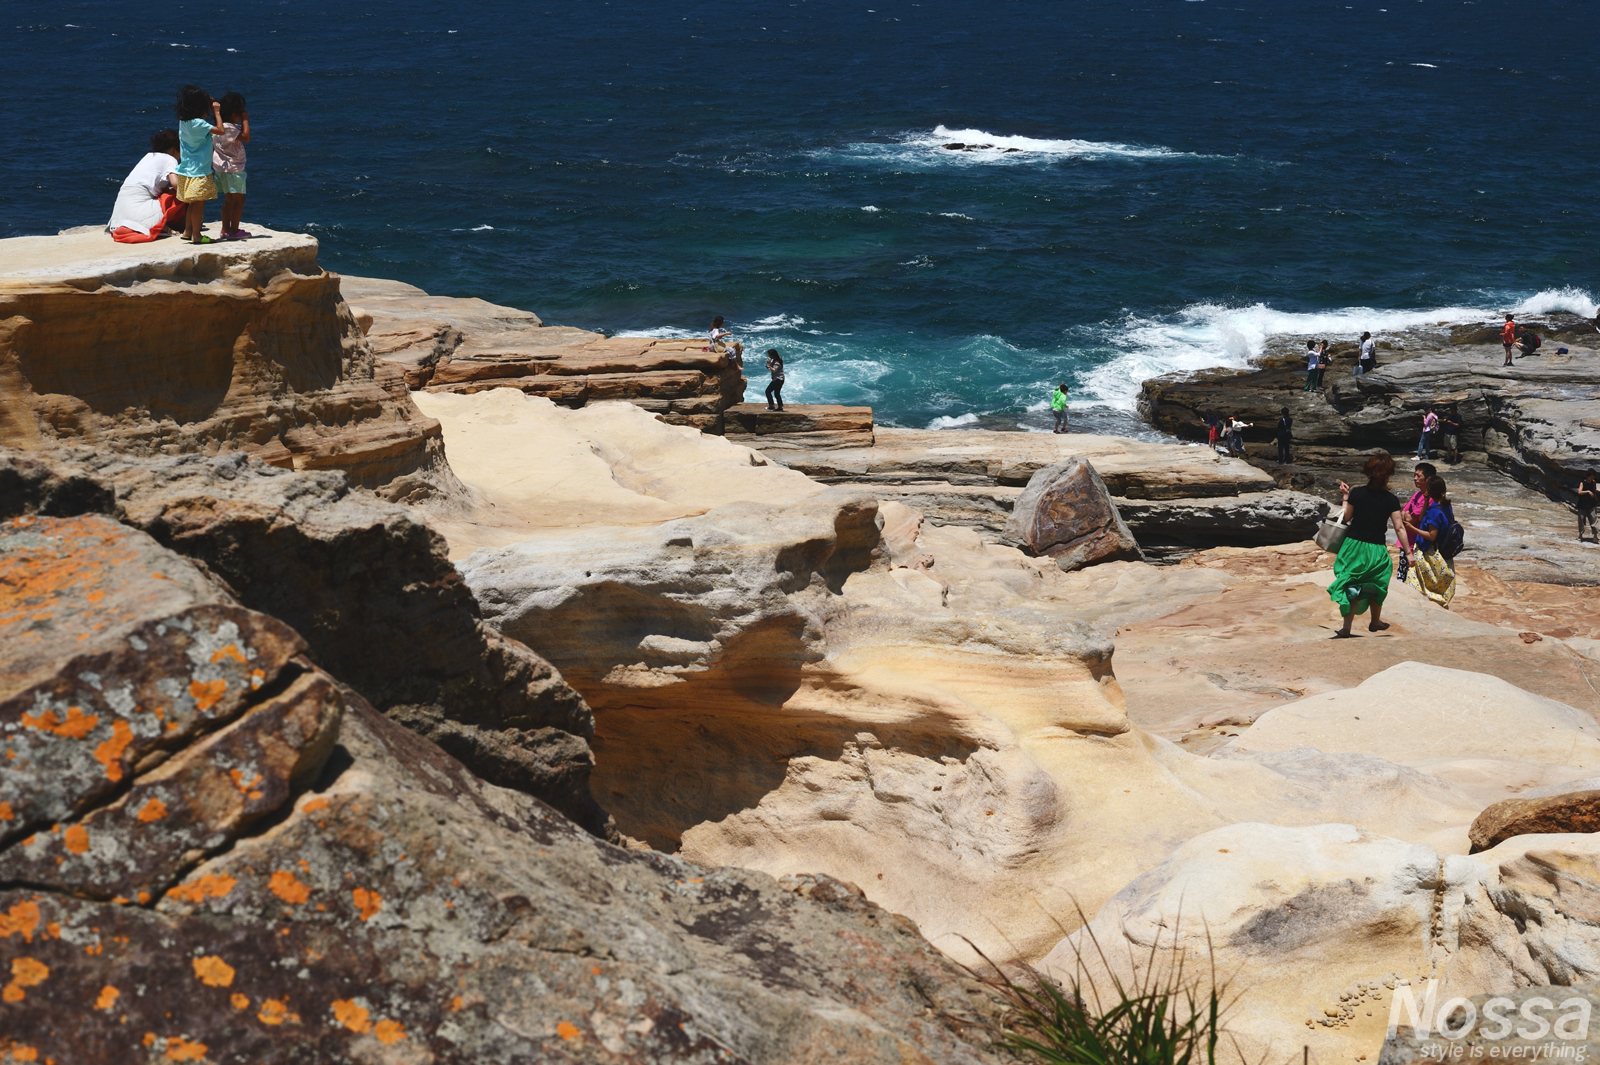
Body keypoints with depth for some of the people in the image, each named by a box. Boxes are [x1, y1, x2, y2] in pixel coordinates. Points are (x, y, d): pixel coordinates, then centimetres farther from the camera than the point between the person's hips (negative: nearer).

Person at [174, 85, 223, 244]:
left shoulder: (184, 122, 6)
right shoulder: (197, 124, -21)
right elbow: (219, 129, -21)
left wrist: (212, 111, 10)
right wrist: (216, 112, -10)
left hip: (187, 170, 9)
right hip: (198, 171, -9)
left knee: (194, 203, 18)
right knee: (199, 203, -2)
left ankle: (187, 231, 25)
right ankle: (196, 235, 2)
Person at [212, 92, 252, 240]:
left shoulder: (222, 125, 10)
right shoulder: (229, 128, -21)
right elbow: (246, 137, -24)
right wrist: (245, 120, -17)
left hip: (223, 168, 10)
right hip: (232, 168, -10)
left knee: (229, 200, 16)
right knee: (239, 199, -3)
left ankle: (226, 229, 20)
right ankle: (234, 231, -2)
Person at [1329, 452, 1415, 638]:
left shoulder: (1356, 493, -9)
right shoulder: (1391, 500, -10)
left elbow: (1346, 518, 0)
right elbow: (1399, 528, -9)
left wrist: (1345, 496, 12)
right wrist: (1408, 552, -3)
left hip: (1354, 544, 0)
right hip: (1376, 548, 0)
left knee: (1351, 587, 5)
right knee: (1376, 586, 22)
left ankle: (1346, 628, -5)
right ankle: (1375, 622, 39)